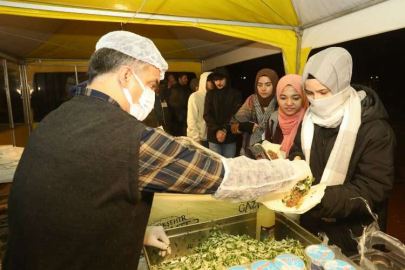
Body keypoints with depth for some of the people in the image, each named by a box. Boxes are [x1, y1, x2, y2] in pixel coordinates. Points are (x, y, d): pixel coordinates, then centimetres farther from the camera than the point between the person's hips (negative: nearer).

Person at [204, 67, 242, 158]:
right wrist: (216, 130, -15)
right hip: (213, 136, 1)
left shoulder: (235, 94, 1)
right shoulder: (210, 94, 5)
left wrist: (225, 130, -19)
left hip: (230, 137, -1)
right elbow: (207, 115, -1)